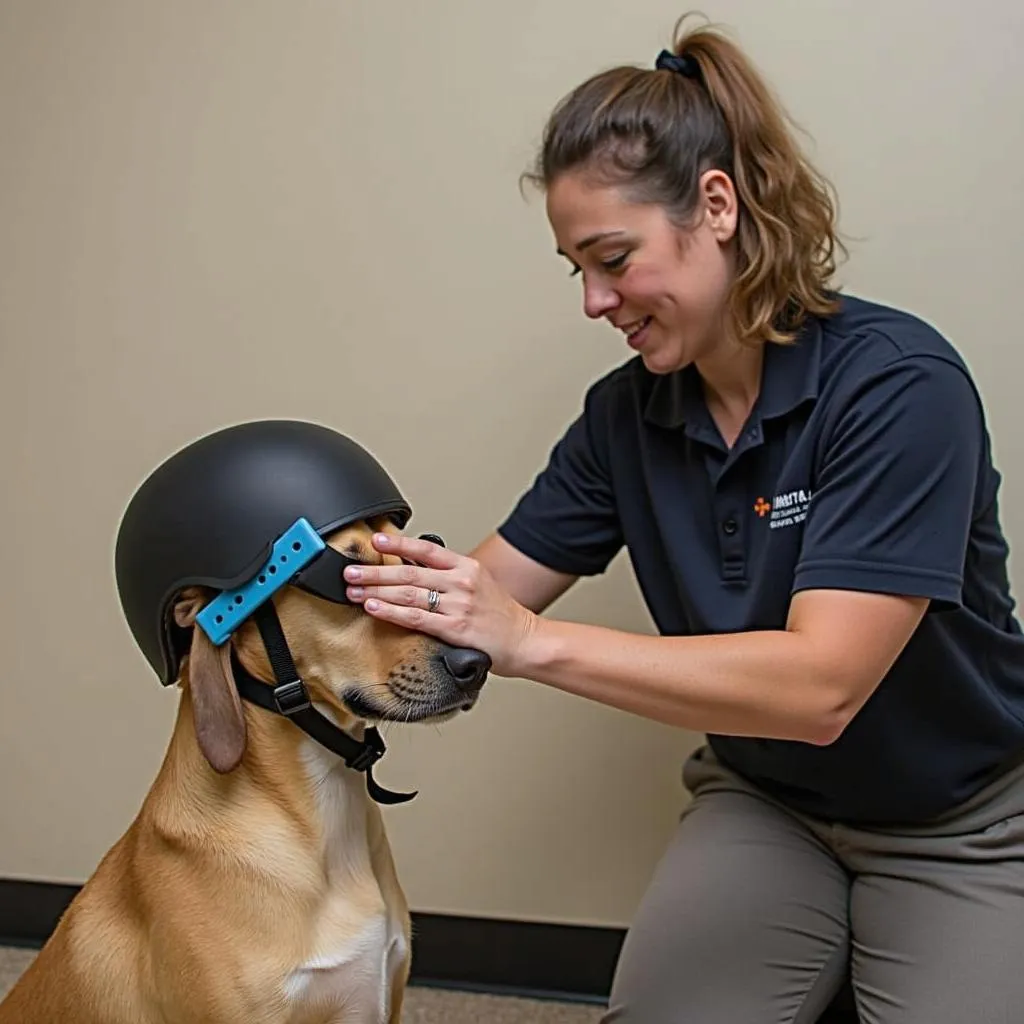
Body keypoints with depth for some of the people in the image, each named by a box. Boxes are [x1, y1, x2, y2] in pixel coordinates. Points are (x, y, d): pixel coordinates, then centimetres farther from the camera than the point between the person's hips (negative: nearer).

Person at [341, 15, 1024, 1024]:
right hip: (763, 805, 4)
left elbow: (820, 684, -34)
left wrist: (533, 642, -41)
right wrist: (379, 591, -25)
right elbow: (491, 589, -5)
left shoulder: (897, 382, -25)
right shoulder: (627, 413, -6)